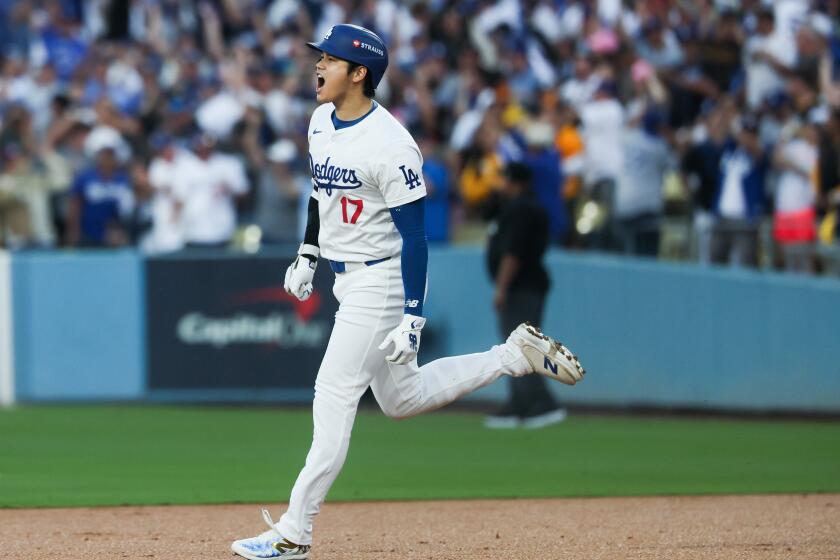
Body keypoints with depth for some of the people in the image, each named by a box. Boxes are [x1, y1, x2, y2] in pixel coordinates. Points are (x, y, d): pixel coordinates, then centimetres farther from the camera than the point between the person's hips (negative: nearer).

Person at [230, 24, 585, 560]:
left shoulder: (390, 146, -23)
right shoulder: (321, 121, 4)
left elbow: (414, 236, -22)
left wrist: (413, 317, -24)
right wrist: (308, 254, 21)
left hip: (380, 281, -10)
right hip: (347, 280, 10)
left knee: (334, 399, -8)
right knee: (402, 398, 17)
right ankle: (518, 354, 27)